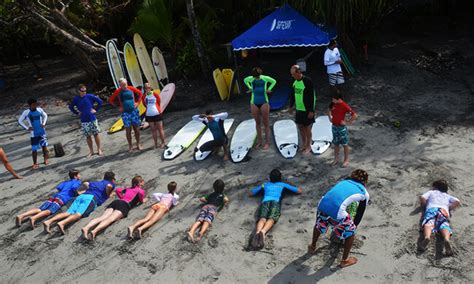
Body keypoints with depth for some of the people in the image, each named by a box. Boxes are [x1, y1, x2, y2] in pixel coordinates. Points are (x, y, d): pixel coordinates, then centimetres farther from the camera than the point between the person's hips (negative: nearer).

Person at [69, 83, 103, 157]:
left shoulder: (90, 96, -7)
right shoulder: (76, 99, -1)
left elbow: (100, 101, -2)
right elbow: (71, 107, 14)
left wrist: (96, 110, -4)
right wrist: (77, 113, 3)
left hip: (93, 119, -2)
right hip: (84, 121, 2)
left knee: (96, 134, 5)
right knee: (88, 136, 8)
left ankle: (99, 149, 17)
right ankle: (91, 151, 19)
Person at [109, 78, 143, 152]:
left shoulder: (131, 88, -1)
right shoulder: (118, 91, -2)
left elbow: (140, 93, 13)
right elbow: (111, 100, 7)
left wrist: (137, 102, 3)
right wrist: (118, 107, 1)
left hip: (134, 111, 1)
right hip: (125, 112, -1)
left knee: (137, 128, 5)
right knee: (128, 130, -1)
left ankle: (138, 144, 18)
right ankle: (130, 146, 10)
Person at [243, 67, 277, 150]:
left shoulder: (265, 78, -8)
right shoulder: (250, 79, -4)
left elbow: (274, 81, 10)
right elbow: (245, 80, 19)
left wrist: (269, 89, 0)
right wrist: (250, 88, 7)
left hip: (264, 103, -2)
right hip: (254, 103, 2)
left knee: (266, 123, 0)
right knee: (257, 123, 9)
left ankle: (267, 142, 6)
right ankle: (259, 141, 19)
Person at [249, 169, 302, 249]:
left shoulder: (265, 184, 34)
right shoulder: (283, 184, 31)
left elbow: (250, 193, 39)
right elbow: (299, 191, 33)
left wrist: (261, 188, 54)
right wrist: (299, 188, 56)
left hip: (265, 201, 1)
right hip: (276, 201, -1)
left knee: (262, 219, -23)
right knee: (271, 219, -25)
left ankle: (257, 232, -55)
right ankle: (263, 231, -56)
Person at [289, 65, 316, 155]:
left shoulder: (308, 81, -20)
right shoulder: (295, 82, 3)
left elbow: (312, 97, -20)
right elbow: (293, 94, 16)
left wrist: (311, 110, -21)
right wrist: (291, 106, 18)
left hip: (307, 110, -7)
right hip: (299, 109, 7)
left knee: (307, 128, 2)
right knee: (300, 126, 14)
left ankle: (308, 146, 17)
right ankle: (304, 144, 31)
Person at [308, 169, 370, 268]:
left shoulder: (343, 182, 32)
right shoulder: (364, 193, 20)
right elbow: (360, 213, 28)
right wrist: (354, 226, 46)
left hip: (322, 206, 5)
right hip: (337, 211, -4)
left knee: (319, 226, 36)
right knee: (351, 232, 24)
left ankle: (312, 247, 56)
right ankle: (345, 260, 35)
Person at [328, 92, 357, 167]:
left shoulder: (344, 106, -23)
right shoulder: (333, 104, -4)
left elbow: (355, 115, -25)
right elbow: (329, 110, 20)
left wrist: (347, 122, -19)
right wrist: (330, 118, 9)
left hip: (342, 128, -6)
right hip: (334, 126, 6)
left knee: (345, 144, 9)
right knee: (336, 143, 17)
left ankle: (346, 160, 21)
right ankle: (336, 159, 30)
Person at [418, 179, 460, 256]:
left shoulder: (431, 192, 33)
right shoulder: (448, 196, 38)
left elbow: (422, 197, 15)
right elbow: (457, 202, 21)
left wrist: (425, 204, 31)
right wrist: (449, 208, 26)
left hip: (431, 208, -1)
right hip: (444, 210, 1)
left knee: (428, 223, -25)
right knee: (444, 226, -22)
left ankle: (427, 237, -58)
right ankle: (446, 239, -56)